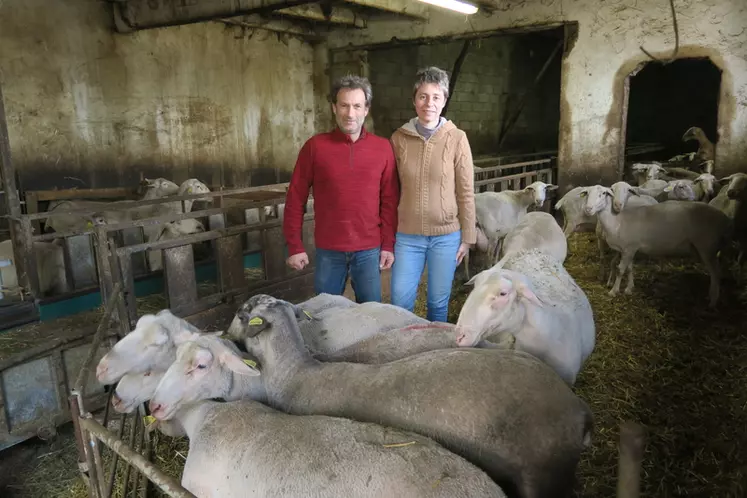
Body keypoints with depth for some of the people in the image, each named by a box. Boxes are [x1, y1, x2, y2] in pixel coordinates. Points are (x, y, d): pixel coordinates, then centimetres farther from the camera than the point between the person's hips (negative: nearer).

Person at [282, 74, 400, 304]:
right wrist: (295, 246, -3)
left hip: (369, 250, 1)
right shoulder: (315, 146, -3)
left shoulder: (383, 148, 0)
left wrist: (388, 245, 0)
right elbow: (295, 198, -1)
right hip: (328, 251, 0)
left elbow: (390, 201, 2)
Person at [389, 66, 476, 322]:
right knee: (400, 303, 6)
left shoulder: (457, 138, -6)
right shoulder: (399, 138, -1)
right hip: (407, 236, 1)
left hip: (446, 236, -1)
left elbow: (466, 192, -2)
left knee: (439, 303, 12)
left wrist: (467, 237, 0)